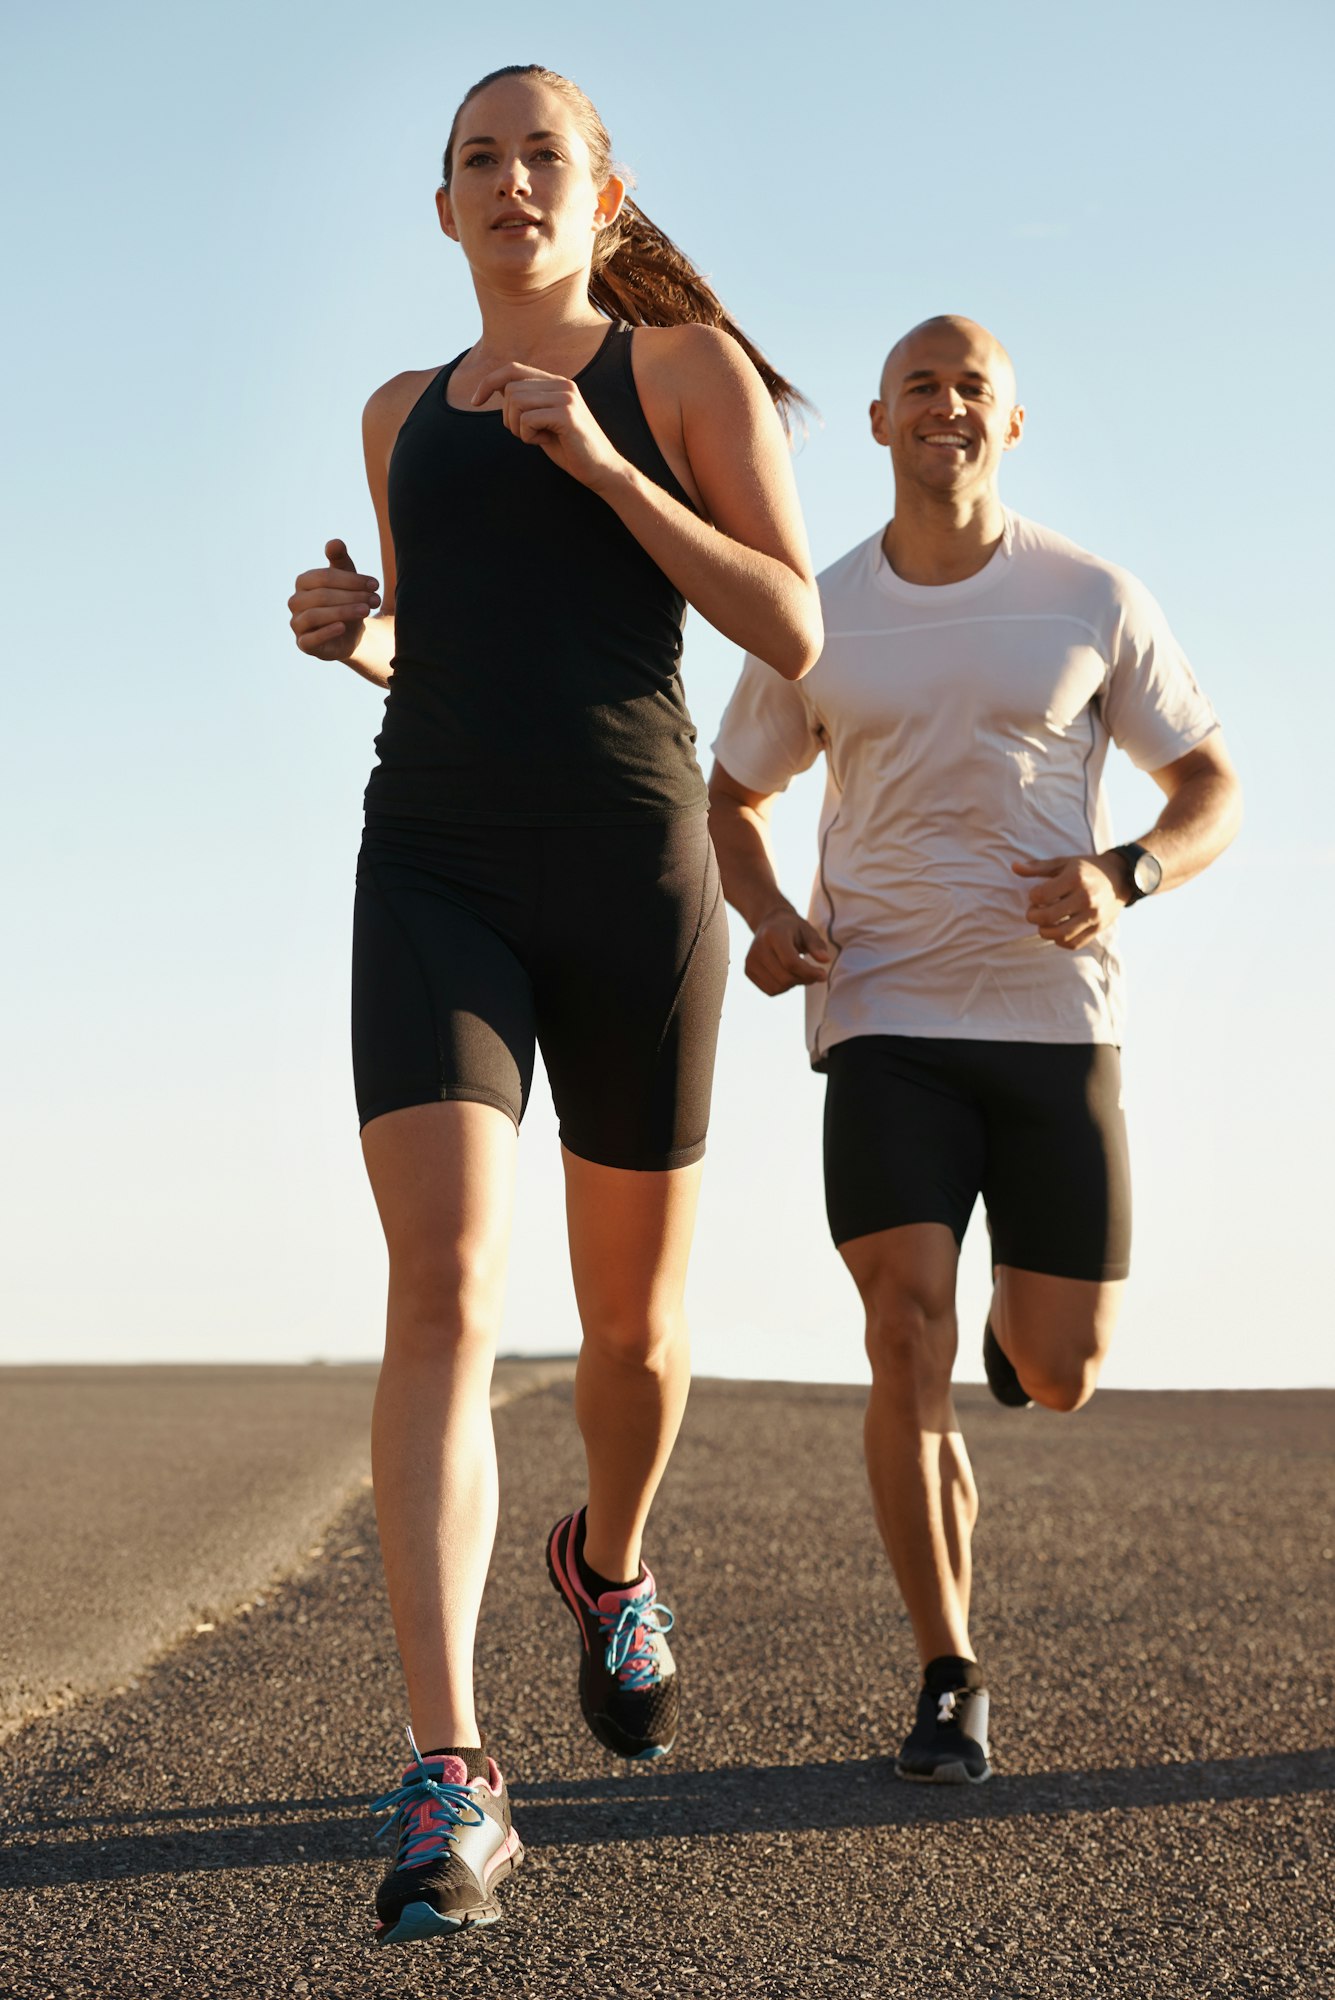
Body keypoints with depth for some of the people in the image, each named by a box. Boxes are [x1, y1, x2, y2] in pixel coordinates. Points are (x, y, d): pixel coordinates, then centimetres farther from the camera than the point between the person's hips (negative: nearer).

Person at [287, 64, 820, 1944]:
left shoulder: (689, 365, 6)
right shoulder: (403, 415, 17)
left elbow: (792, 631, -4)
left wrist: (599, 462, -13)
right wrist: (350, 629, 6)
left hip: (632, 872, -1)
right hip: (435, 877, 1)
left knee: (632, 1318, 12)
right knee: (446, 1296, -19)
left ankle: (610, 1563, 47)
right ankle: (451, 1790, -25)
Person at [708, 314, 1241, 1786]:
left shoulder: (1093, 602, 0)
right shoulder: (815, 619, 3)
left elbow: (1214, 792, 6)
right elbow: (732, 798, 17)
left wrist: (1122, 877, -17)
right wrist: (765, 922, -5)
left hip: (1056, 1020, 0)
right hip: (886, 1023, 0)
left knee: (1059, 1377, 3)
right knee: (908, 1349, -15)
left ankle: (1022, 1314, 43)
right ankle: (948, 1679, 0)